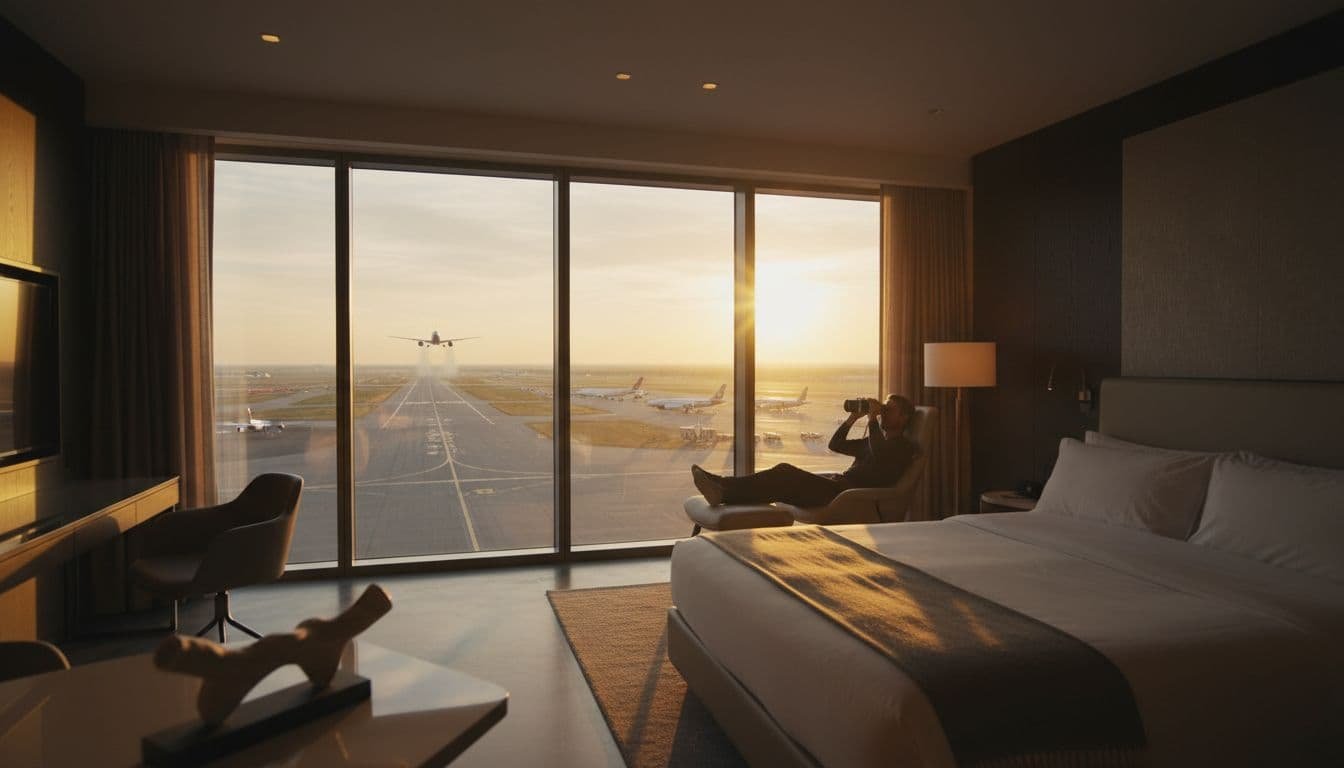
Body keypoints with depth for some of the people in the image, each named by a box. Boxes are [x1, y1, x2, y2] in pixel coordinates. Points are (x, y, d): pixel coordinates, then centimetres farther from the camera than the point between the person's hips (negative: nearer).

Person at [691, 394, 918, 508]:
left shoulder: (905, 447, 3)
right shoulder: (877, 439, 30)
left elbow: (879, 458, -19)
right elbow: (835, 444, 27)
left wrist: (872, 419, -11)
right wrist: (852, 418, 14)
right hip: (838, 484, 9)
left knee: (786, 474, -25)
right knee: (785, 473, -12)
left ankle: (724, 491, -32)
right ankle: (723, 487, -23)